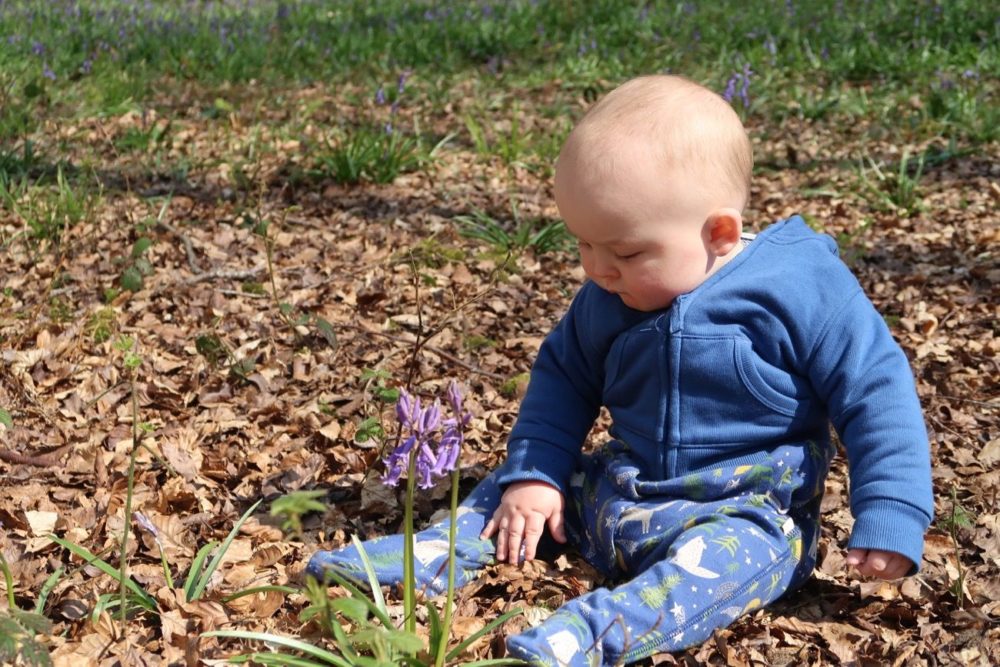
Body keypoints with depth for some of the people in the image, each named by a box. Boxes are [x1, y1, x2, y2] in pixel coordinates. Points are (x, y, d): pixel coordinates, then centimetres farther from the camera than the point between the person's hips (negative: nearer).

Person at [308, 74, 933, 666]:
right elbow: (564, 377, 13)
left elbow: (877, 392, -14)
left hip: (745, 512, -6)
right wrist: (534, 473, 0)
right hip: (618, 492, 7)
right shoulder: (608, 299, -1)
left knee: (740, 551, -36)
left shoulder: (805, 287, -17)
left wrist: (891, 517, -20)